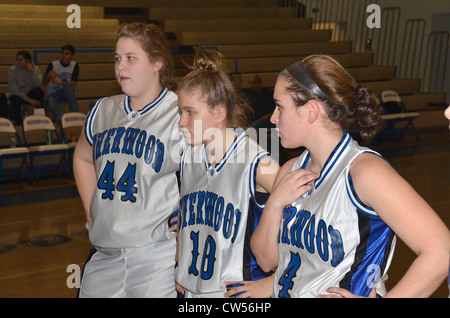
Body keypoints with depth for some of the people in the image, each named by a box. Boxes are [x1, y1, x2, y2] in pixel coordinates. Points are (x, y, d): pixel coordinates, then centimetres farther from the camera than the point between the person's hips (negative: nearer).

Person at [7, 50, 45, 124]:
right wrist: (29, 100, -24)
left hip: (30, 93, 2)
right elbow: (14, 89, -17)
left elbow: (37, 84, -19)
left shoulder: (35, 69, -5)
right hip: (17, 94, -2)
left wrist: (32, 71, -26)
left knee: (40, 91, -29)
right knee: (15, 100, -36)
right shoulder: (12, 70, -11)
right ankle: (18, 123, -9)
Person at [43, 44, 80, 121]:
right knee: (50, 101, -35)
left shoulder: (74, 66, 2)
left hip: (68, 94, 0)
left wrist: (60, 82, -26)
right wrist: (48, 76, -23)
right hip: (54, 93, 0)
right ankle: (61, 118, -56)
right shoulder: (52, 65, 1)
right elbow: (44, 83, 0)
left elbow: (73, 84, -9)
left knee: (69, 87, -36)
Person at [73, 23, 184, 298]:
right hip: (104, 252, 6)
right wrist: (92, 211, 16)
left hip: (157, 255, -5)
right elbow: (83, 158, 26)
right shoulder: (104, 110, 9)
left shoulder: (180, 114, -9)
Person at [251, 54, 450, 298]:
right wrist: (274, 203, -15)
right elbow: (266, 260, 0)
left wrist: (370, 297, -23)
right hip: (283, 291, 6)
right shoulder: (292, 171, -1)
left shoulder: (363, 170, -22)